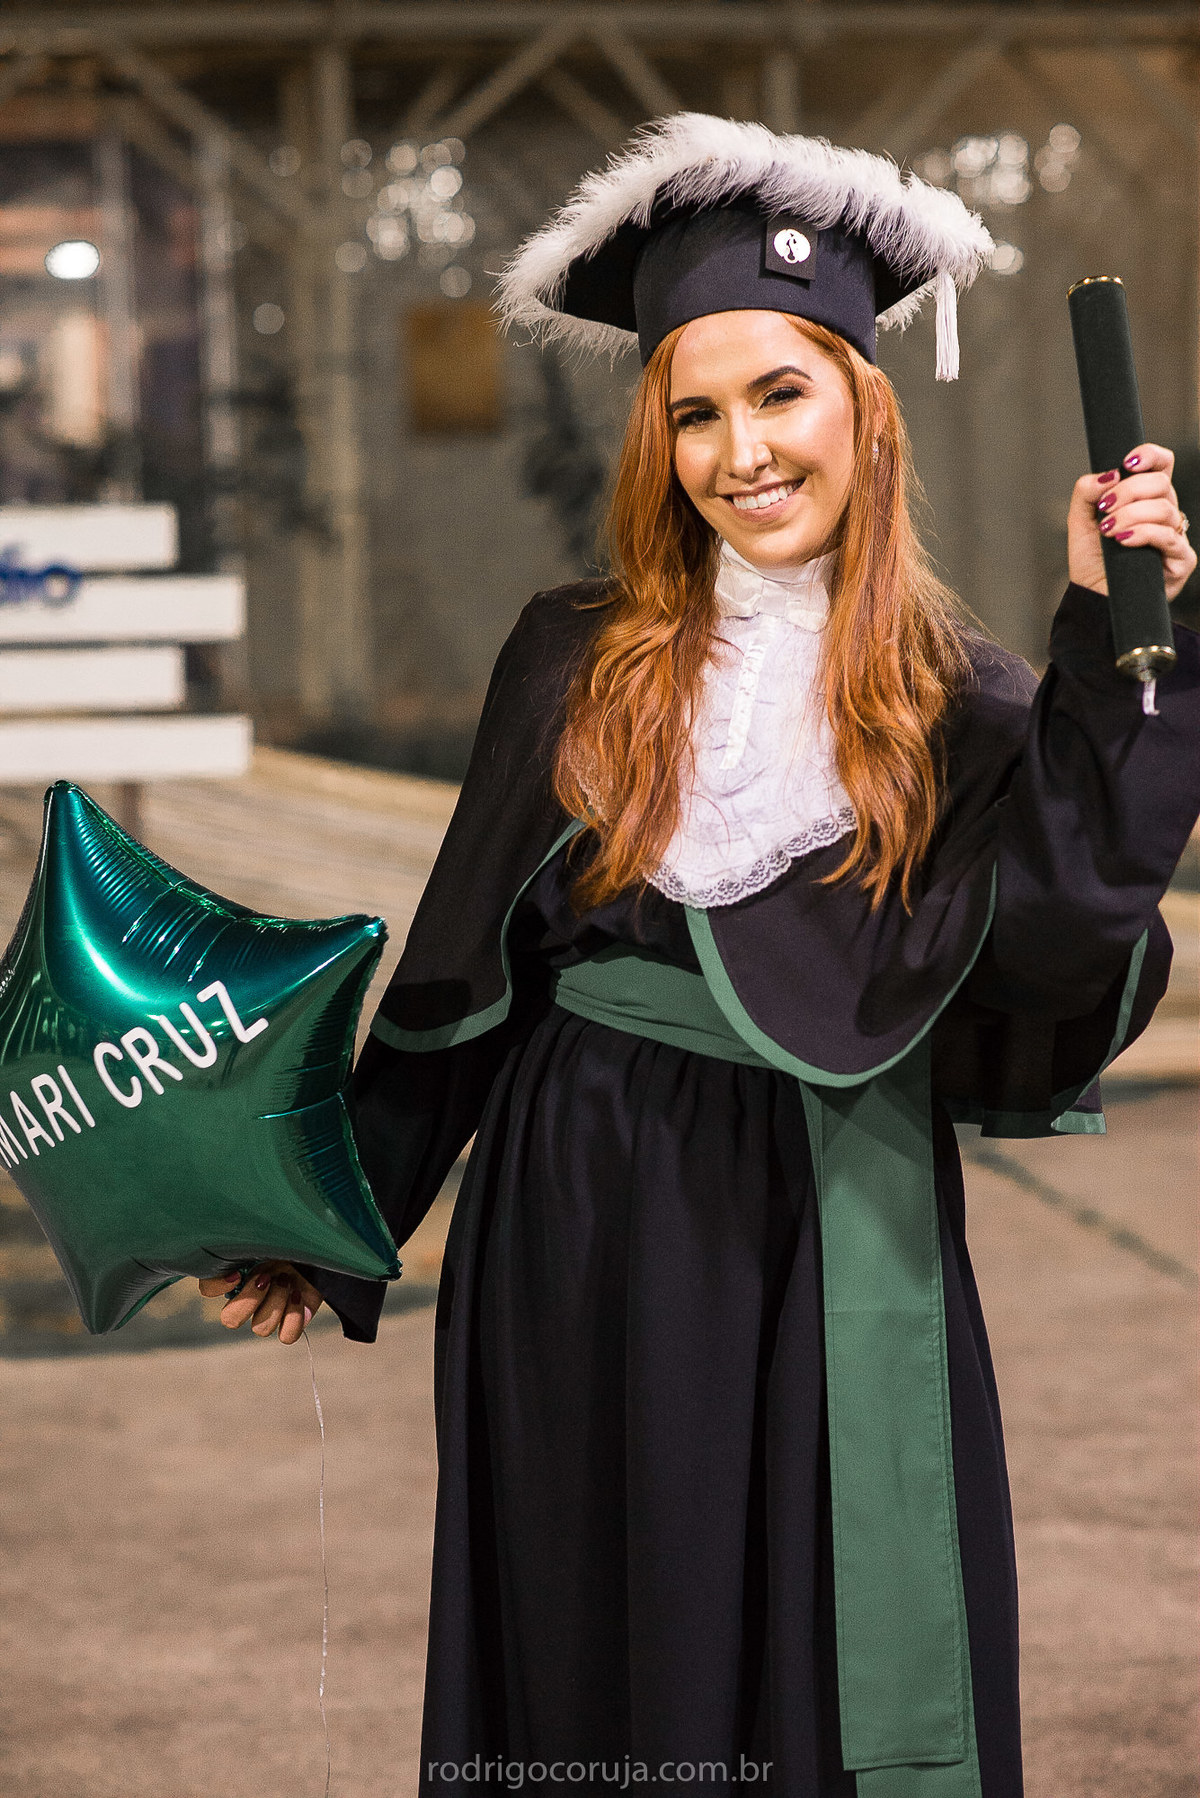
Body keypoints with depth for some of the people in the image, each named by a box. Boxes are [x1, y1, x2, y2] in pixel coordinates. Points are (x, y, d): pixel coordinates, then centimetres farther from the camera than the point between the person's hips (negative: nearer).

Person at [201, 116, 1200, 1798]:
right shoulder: (579, 664, 3)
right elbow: (463, 975, 8)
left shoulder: (956, 703, 1)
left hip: (836, 1258, -1)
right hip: (580, 1237, 1)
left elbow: (1049, 932, -16)